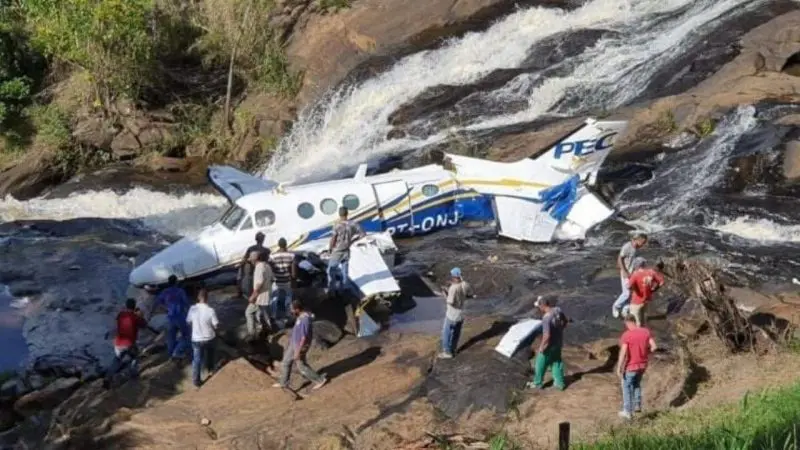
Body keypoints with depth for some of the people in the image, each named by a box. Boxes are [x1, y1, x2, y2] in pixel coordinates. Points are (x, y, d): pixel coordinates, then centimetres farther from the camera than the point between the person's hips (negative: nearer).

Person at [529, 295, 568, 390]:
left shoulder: (546, 318, -33)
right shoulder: (557, 310, -10)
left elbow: (547, 336, -31)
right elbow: (565, 321, 9)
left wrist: (541, 347, -18)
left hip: (549, 345, -7)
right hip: (558, 343, 7)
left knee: (540, 364, 14)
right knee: (557, 363, 22)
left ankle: (537, 383, 30)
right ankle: (560, 383, 31)